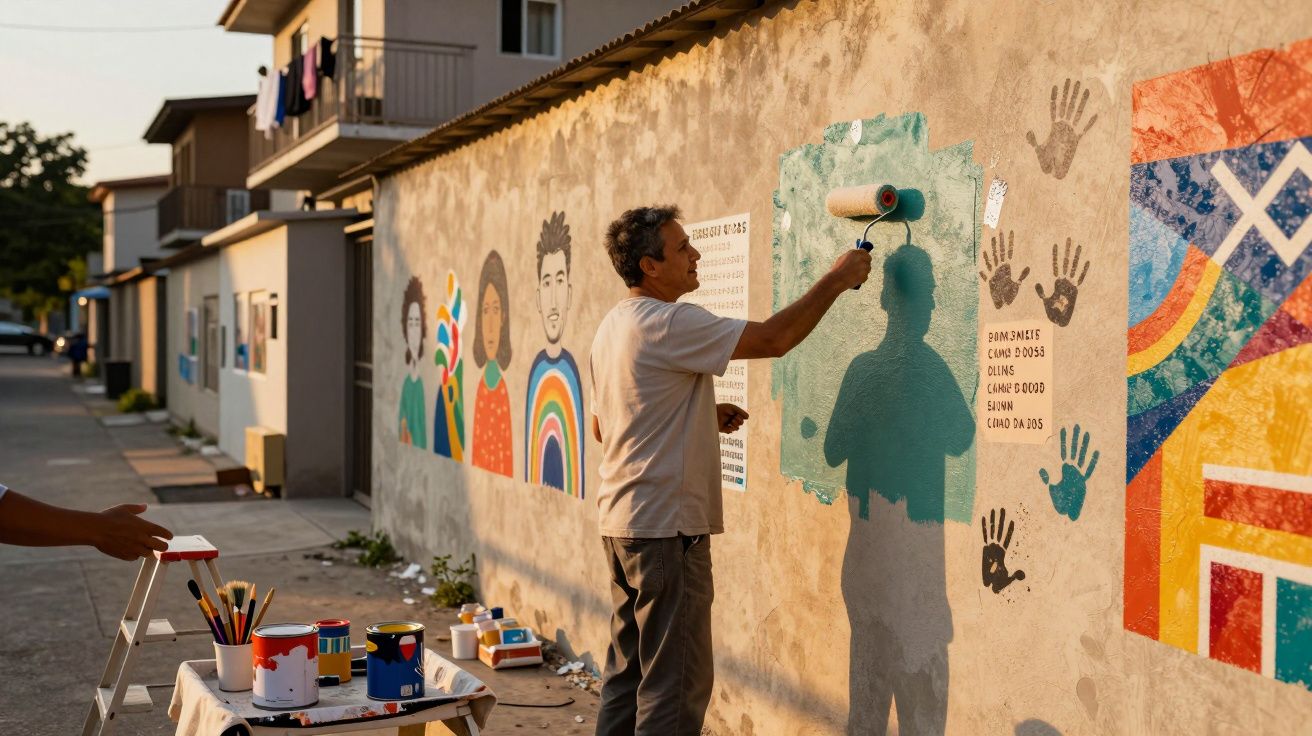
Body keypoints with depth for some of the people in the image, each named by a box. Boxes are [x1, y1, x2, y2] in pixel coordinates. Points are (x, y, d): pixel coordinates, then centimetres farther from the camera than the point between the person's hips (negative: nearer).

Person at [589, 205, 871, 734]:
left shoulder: (613, 328, 13)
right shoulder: (668, 324, -17)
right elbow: (773, 339, -20)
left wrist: (705, 418, 16)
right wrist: (835, 280, -8)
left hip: (621, 522, 10)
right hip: (665, 527, -10)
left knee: (629, 667, 17)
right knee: (676, 680, -4)